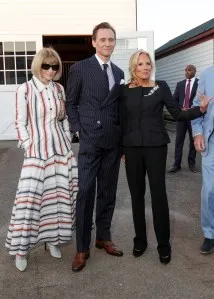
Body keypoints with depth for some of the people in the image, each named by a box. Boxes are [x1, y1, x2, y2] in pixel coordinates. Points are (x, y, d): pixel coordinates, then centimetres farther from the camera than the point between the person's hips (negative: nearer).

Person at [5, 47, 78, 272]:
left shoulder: (59, 89, 8)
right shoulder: (25, 90, -5)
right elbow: (20, 123, -4)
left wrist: (68, 143, 9)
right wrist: (29, 146, -9)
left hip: (61, 150, 5)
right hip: (36, 153, -4)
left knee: (60, 196, 8)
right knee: (29, 199, -5)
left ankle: (53, 239, 26)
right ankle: (21, 249, 11)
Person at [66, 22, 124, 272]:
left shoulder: (119, 73, 13)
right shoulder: (80, 68, -1)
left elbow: (119, 107, 15)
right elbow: (71, 103, 1)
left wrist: (123, 139, 10)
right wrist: (78, 131, -6)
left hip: (113, 142, 5)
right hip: (89, 140, -5)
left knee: (108, 193, 11)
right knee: (85, 194, -2)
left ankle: (103, 237, 27)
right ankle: (82, 248, 9)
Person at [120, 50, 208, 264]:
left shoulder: (161, 87, 1)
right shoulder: (125, 90, 6)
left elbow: (178, 114, -1)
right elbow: (122, 121, 9)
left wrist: (200, 109, -18)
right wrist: (121, 148, 9)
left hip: (155, 146, -2)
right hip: (132, 147, 2)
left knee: (158, 194, -2)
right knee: (137, 194, 8)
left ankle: (164, 244, 12)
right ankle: (140, 239, 22)